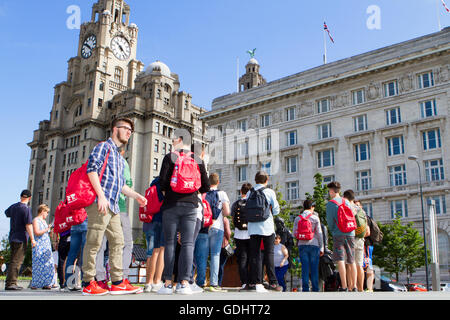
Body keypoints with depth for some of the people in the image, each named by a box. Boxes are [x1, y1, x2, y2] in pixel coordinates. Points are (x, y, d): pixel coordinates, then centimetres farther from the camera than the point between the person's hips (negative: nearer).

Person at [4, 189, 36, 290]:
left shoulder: (13, 206, 9)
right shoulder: (26, 209, -13)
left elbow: (6, 213, 32)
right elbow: (28, 225, -17)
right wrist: (32, 239, -15)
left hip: (12, 237, 8)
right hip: (21, 238, -8)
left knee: (14, 261, 14)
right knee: (16, 261, -8)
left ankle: (12, 283, 16)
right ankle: (10, 283, -11)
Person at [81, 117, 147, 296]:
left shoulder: (120, 158, 28)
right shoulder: (104, 147, 1)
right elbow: (92, 169, -14)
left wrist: (136, 196, 18)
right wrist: (101, 195, -21)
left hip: (113, 206, 9)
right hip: (99, 203, -9)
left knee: (118, 241, 7)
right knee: (94, 242, -6)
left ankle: (118, 283, 10)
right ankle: (88, 283, 0)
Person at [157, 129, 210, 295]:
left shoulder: (170, 157, 1)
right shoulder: (198, 160, 9)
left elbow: (163, 180, -9)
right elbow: (205, 186, 6)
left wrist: (165, 192, 11)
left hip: (172, 204, -2)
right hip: (191, 205, 2)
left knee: (169, 242, 2)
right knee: (188, 243, 1)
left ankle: (168, 283, 0)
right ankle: (184, 283, -4)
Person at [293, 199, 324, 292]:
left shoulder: (297, 218, 6)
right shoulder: (315, 218, 0)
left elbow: (294, 232, 4)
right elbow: (319, 233, 0)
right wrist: (321, 248, 5)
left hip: (302, 245, 2)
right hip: (313, 245, -2)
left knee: (305, 267, 3)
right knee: (314, 268, 3)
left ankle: (305, 289, 0)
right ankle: (315, 289, 4)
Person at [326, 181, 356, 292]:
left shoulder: (330, 203, -3)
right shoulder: (346, 202, 12)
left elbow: (330, 221, -3)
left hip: (338, 234, -5)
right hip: (350, 233, 5)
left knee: (340, 260, -7)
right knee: (351, 261, 10)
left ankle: (344, 287, -14)